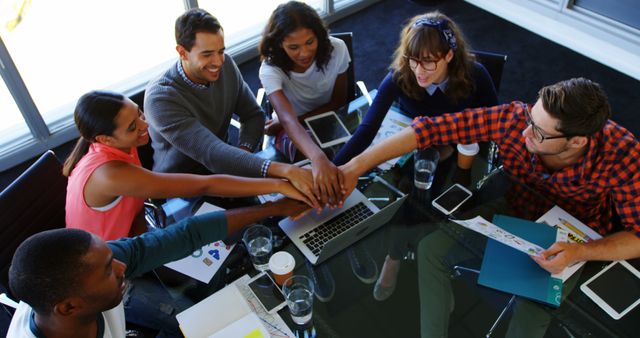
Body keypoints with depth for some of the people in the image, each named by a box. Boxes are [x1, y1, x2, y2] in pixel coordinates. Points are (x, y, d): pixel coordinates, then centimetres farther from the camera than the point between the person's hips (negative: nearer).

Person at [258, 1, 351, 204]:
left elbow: (338, 101, -8)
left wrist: (290, 121, -17)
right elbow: (288, 120, -45)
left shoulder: (336, 50, -23)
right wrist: (318, 158, -65)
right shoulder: (271, 70, -29)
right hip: (293, 130, -2)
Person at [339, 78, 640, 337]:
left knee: (534, 311, -27)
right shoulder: (514, 119, -30)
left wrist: (581, 253, -42)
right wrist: (355, 167, -32)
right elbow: (430, 128, -30)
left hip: (573, 244, -2)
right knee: (432, 247, -11)